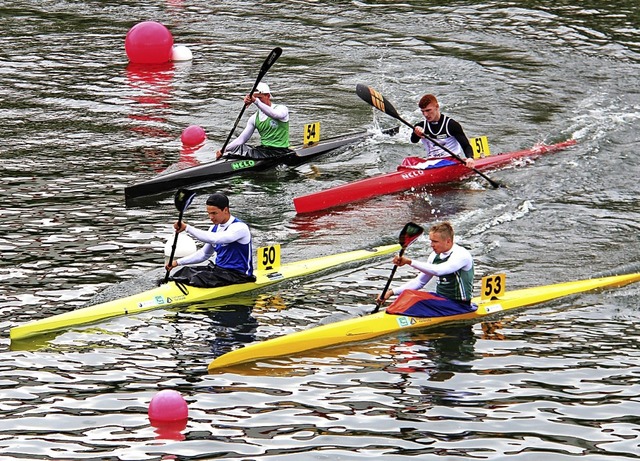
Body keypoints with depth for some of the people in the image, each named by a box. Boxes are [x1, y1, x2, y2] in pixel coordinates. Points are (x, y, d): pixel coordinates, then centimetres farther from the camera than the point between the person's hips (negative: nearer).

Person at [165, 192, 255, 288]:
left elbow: (214, 239, -33)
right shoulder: (215, 229, 11)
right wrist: (178, 262, 14)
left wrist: (187, 228, -34)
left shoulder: (240, 228, -17)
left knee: (199, 278, -29)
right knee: (185, 272, -8)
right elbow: (204, 254, 23)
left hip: (238, 274, -9)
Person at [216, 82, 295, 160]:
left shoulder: (282, 109, -5)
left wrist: (255, 101, -41)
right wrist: (225, 149, -9)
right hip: (263, 149, 7)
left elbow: (274, 115, -31)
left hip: (279, 151, -7)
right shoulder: (254, 118, 11)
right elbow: (242, 139, 7)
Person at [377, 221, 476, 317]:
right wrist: (392, 292, 4)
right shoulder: (435, 256, 8)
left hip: (459, 305, -8)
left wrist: (409, 262, -36)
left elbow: (437, 271, -33)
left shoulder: (462, 255, -17)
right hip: (441, 300, 8)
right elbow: (420, 281, 15)